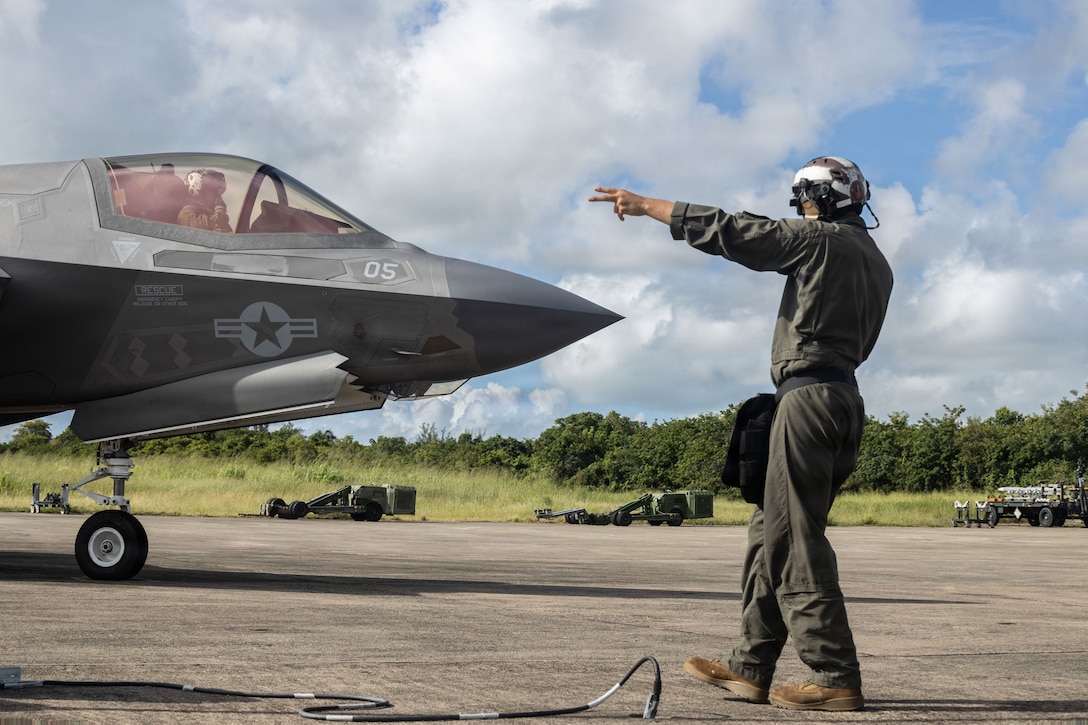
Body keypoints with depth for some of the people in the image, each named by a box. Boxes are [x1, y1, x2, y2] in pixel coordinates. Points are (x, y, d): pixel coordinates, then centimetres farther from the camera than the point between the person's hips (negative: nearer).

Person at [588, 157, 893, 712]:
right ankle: (750, 667, 13)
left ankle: (836, 679, -13)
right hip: (845, 395, 9)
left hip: (810, 394, -9)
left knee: (794, 538, -10)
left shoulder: (823, 239, -5)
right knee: (771, 532, 12)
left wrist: (644, 204, 2)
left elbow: (728, 232, -5)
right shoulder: (877, 263, 20)